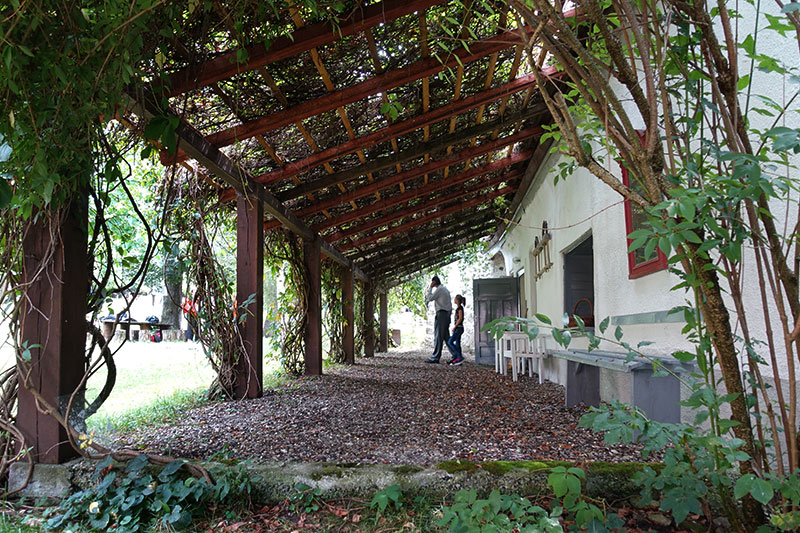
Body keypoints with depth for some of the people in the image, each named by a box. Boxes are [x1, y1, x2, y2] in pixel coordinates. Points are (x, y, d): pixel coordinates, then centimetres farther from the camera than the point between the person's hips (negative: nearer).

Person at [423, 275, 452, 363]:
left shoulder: (439, 289, -8)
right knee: (446, 336, 10)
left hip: (441, 314, -9)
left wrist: (430, 287, -3)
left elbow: (430, 298, -9)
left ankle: (435, 357, -9)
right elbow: (450, 304, 20)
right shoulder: (446, 289, 20)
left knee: (438, 336, -8)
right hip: (447, 314, 9)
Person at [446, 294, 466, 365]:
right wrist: (455, 326, 16)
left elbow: (460, 318, -17)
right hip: (458, 328, 10)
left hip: (459, 328, -10)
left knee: (450, 342, -12)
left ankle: (460, 356, -13)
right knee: (457, 344, 7)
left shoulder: (460, 307, -11)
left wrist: (454, 326, -14)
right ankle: (458, 359, 6)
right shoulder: (459, 308, 16)